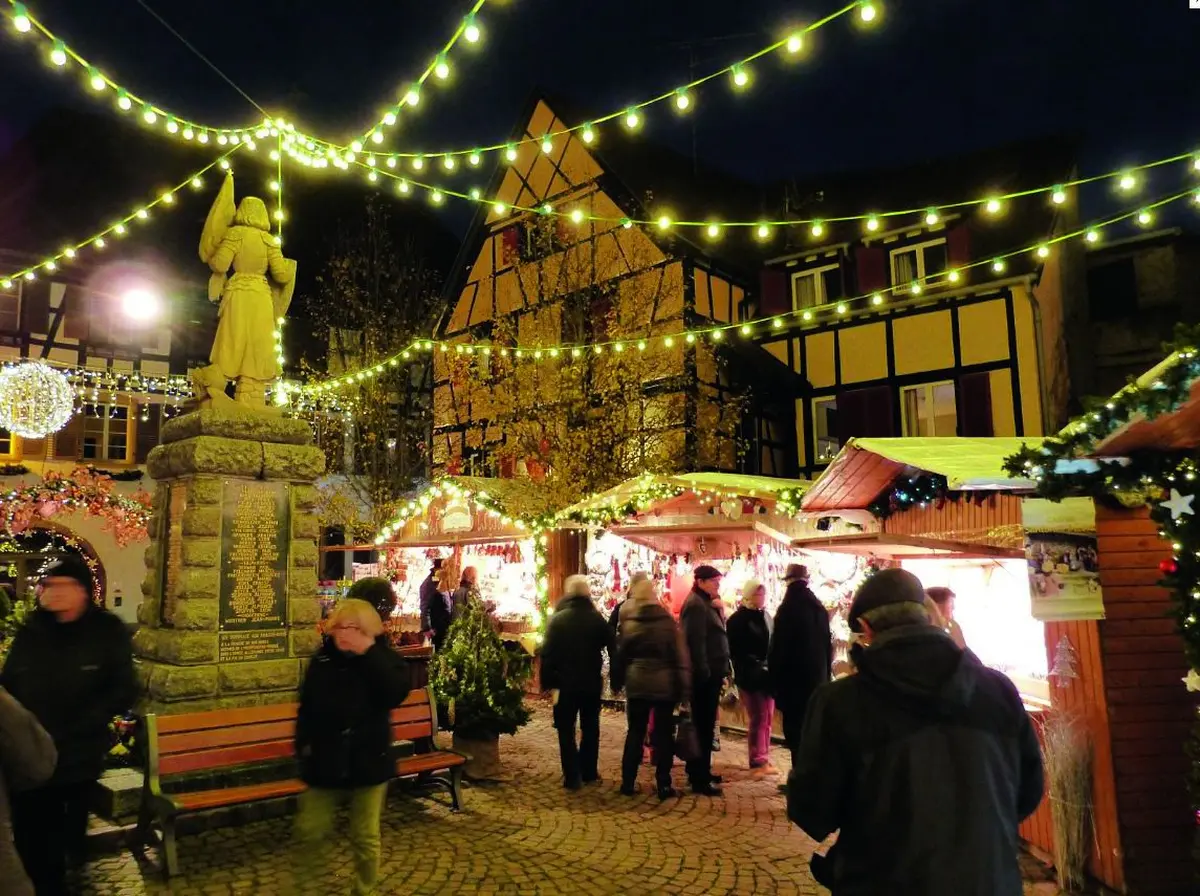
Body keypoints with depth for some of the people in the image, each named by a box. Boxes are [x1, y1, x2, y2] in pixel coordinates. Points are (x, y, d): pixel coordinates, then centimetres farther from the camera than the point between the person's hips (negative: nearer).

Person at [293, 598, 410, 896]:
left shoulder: (382, 658, -8)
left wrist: (369, 652, -29)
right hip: (325, 762, 2)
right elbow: (306, 710, 8)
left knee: (365, 836, 10)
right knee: (309, 830, 9)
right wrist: (303, 746, -1)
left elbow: (398, 692, -27)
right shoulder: (322, 661, -1)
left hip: (368, 761, -2)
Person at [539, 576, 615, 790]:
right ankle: (589, 773, 23)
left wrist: (546, 681, -4)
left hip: (566, 683, -2)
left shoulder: (558, 619, -9)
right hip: (592, 683, 3)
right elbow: (613, 650, 1)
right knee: (590, 728, 17)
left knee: (566, 730, 8)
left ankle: (572, 777, 4)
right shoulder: (598, 618, -2)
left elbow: (547, 653, -11)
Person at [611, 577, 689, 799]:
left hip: (636, 682, 2)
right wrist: (683, 686, -2)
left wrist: (617, 681, 15)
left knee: (635, 733, 11)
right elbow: (679, 654, -7)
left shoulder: (627, 621, -2)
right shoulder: (666, 620, -7)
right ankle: (664, 786, 9)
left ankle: (628, 783, 15)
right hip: (664, 683, -2)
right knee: (663, 734, 6)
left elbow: (620, 654, 4)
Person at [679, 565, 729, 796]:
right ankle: (699, 779, 0)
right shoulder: (696, 605, -15)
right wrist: (704, 672, -22)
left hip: (710, 672, 10)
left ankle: (700, 771, 26)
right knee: (703, 725, -5)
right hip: (704, 674, -10)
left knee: (704, 724, 16)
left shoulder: (704, 603, 16)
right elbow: (696, 642, -21)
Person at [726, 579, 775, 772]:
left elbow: (772, 644, 16)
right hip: (750, 676, -6)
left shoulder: (766, 616, 14)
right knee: (758, 718, -5)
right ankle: (758, 761, 2)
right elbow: (735, 651, -12)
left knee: (767, 718, 8)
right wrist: (755, 668, -17)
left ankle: (763, 758, 16)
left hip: (767, 674, 6)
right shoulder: (738, 619, -7)